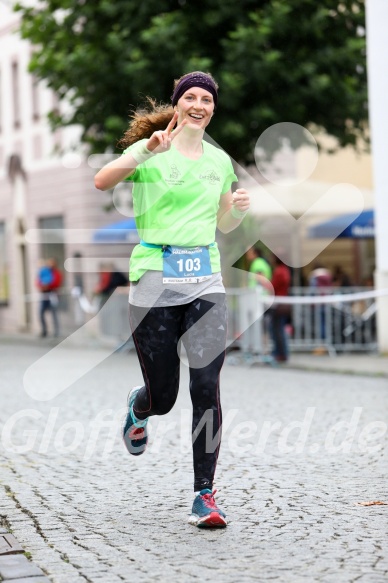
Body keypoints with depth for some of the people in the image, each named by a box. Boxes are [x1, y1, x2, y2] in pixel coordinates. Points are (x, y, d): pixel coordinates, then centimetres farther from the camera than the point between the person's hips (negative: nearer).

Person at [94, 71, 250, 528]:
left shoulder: (220, 161, 14)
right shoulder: (150, 151, -2)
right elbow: (102, 181, -20)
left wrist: (239, 209, 4)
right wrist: (148, 150, -33)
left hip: (205, 282, 3)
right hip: (155, 280, -3)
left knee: (207, 385, -12)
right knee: (163, 396, 4)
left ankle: (204, 495, -4)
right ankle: (138, 406, 44)